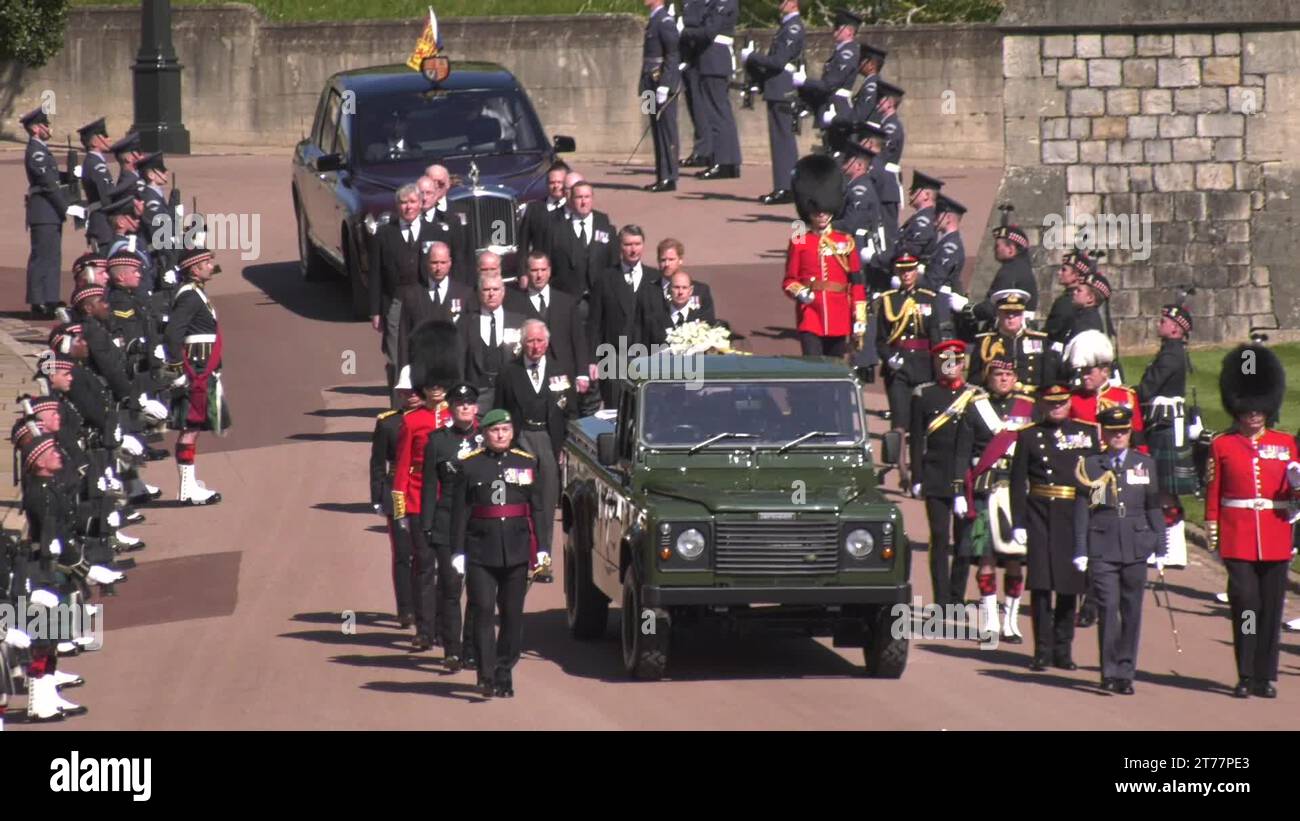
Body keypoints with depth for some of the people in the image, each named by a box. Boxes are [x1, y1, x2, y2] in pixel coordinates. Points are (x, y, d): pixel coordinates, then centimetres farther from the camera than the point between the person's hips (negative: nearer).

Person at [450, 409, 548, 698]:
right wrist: (458, 551, -4)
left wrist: (541, 549, 3)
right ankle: (486, 676, -12)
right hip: (481, 552, -2)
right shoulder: (470, 465, 2)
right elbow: (460, 510, 1)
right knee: (484, 611, -9)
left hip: (516, 552, 2)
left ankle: (505, 674, 14)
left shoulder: (527, 463, 7)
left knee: (512, 614, 5)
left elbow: (537, 508, 9)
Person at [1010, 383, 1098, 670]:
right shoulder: (1029, 436, 4)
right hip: (1040, 515, -1)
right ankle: (1043, 650, 1)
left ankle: (1063, 649, 13)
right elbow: (1018, 482, 3)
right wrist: (1018, 523, -4)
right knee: (1041, 584, -4)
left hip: (1076, 517, 1)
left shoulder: (1087, 434, 8)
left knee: (1069, 585, 5)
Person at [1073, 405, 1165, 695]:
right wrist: (1080, 551, -1)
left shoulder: (1145, 465, 9)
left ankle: (1126, 673, 11)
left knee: (1132, 612, 4)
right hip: (1102, 549, -2)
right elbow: (1082, 511, 3)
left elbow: (1154, 509, 10)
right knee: (1108, 609, -8)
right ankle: (1110, 671, -3)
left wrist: (1159, 549, 8)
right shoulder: (1091, 466, 4)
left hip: (1135, 548, 2)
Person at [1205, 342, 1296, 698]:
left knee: (1272, 606, 2)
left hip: (1275, 538, 2)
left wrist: (1296, 479, -11)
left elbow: (1291, 490, 11)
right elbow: (1213, 494, 5)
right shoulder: (1222, 446, 5)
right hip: (1238, 538, -2)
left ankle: (1266, 676, 8)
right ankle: (1246, 677, -3)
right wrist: (1212, 532, 1)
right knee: (1245, 603, -7)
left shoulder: (1285, 444, 10)